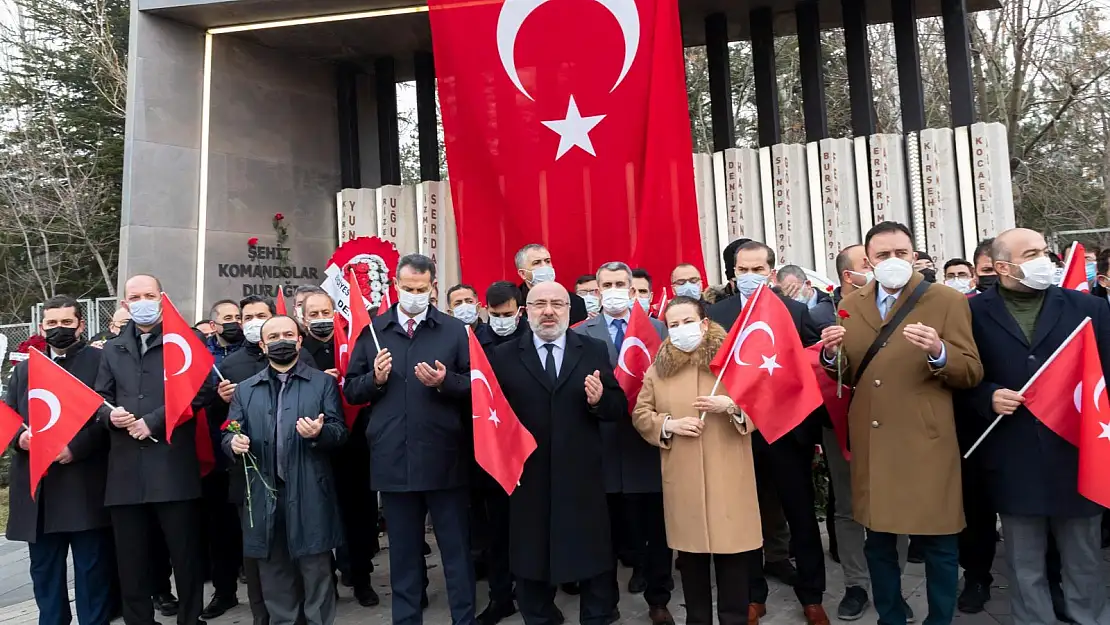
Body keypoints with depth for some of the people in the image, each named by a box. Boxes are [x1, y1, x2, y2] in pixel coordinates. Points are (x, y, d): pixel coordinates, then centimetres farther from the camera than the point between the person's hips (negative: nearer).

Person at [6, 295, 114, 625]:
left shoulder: (101, 362, 0)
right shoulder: (24, 369, 17)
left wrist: (77, 447, -18)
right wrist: (19, 437, -6)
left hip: (85, 485, -5)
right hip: (37, 485, 5)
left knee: (92, 570, 3)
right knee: (43, 571, 14)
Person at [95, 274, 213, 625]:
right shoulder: (112, 349, 18)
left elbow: (201, 391, -7)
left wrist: (153, 421, -13)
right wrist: (110, 415, -6)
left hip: (173, 466, -4)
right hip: (126, 469, 4)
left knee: (186, 554, 4)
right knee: (131, 559, 11)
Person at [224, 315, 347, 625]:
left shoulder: (323, 383, 6)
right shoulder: (245, 390, 13)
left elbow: (340, 432, -1)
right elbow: (229, 434, 9)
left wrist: (320, 432, -22)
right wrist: (234, 442, -14)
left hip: (309, 495, -2)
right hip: (264, 495, 3)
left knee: (316, 573, 4)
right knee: (273, 577, 13)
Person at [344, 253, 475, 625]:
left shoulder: (454, 330, 2)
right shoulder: (372, 331, 7)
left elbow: (475, 386, 0)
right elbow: (350, 390, 8)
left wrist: (445, 381, -18)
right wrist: (375, 378, -11)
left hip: (443, 458, -1)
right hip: (393, 459, 2)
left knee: (456, 548, 10)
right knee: (403, 551, 15)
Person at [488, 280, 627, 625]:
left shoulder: (595, 351, 4)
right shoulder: (504, 356, 2)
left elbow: (619, 408, 2)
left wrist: (599, 400, -18)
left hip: (582, 479, 0)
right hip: (528, 480, 0)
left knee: (594, 563, 12)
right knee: (532, 563, 16)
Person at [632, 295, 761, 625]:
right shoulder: (658, 368, 4)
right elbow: (640, 414, 7)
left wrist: (732, 405, -19)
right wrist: (669, 424, -11)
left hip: (728, 477, -2)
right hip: (683, 480, 2)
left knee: (732, 552, 5)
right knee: (691, 553, 13)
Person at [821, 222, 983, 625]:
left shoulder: (948, 302, -1)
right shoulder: (851, 307, 9)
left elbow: (972, 373, -5)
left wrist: (938, 352, -25)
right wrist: (832, 354, -10)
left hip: (925, 444, -3)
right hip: (871, 446, 4)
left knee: (938, 544, 6)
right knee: (878, 543, 14)